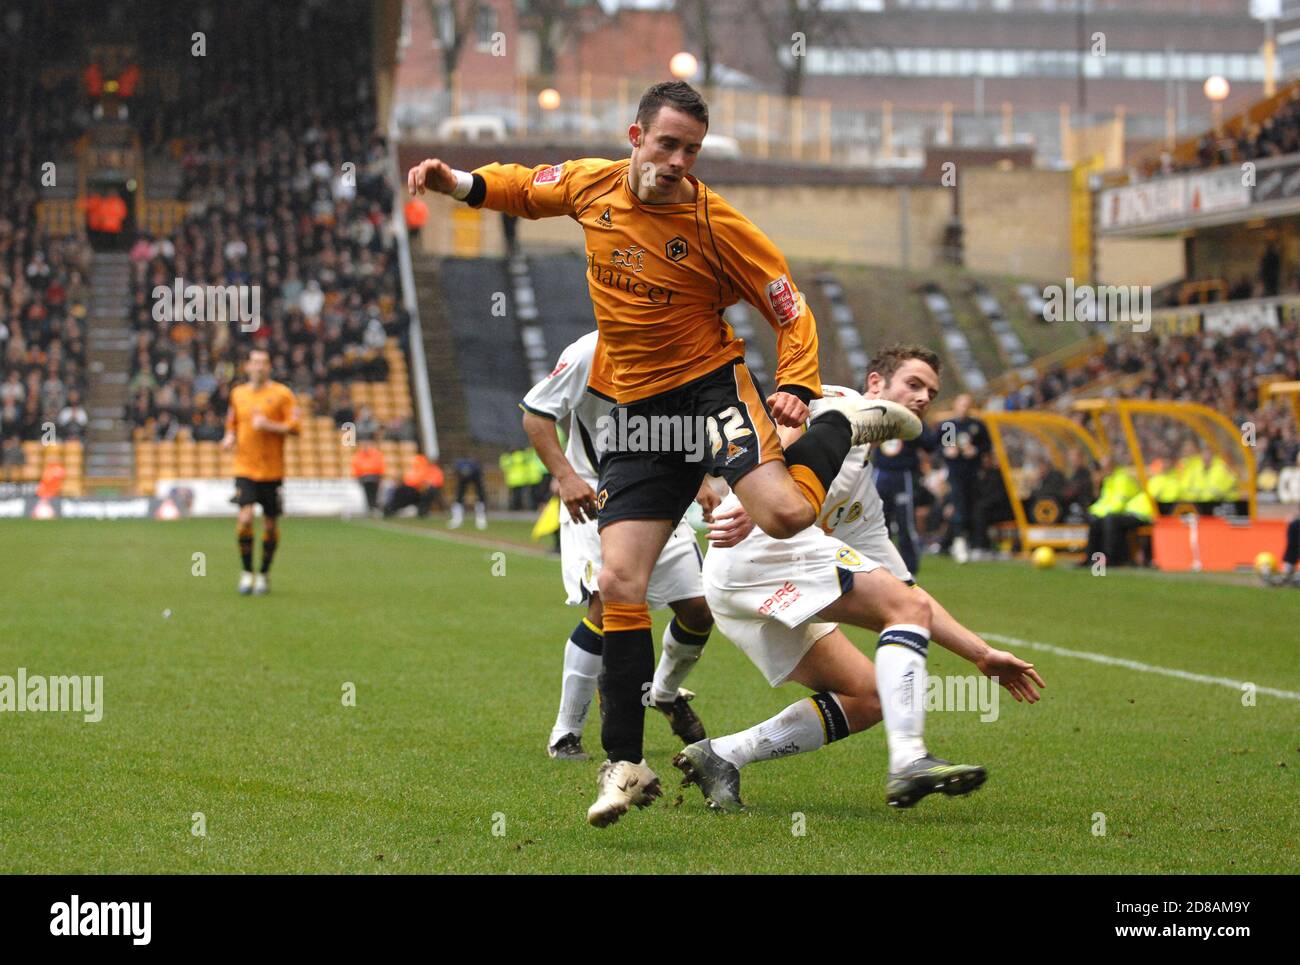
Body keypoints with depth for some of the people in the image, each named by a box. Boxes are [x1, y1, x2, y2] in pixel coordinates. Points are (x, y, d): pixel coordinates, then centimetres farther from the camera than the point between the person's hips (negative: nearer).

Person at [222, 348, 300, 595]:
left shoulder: (282, 393, -1)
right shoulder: (238, 394, 10)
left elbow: (294, 427, -6)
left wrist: (269, 425, -19)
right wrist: (230, 437, 3)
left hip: (272, 470, -1)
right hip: (244, 469, 1)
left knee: (270, 524, 4)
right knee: (245, 518, -16)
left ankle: (264, 574, 21)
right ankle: (246, 572, -2)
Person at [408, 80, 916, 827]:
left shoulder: (715, 224, -11)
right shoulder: (591, 186, 1)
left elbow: (790, 307, -5)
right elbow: (526, 188, 23)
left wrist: (796, 389, -20)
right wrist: (459, 182, 6)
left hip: (711, 383, -4)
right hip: (638, 409, 4)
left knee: (784, 514, -31)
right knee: (619, 582, -6)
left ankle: (844, 426, 4)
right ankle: (626, 765, 4)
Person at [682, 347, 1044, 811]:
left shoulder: (866, 497, 32)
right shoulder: (840, 404, 8)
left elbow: (904, 590, 30)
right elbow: (784, 440, -13)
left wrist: (982, 655, 24)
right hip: (760, 544, -10)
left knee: (868, 698, 5)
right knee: (910, 608, -13)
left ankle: (719, 755, 0)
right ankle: (908, 762, -26)